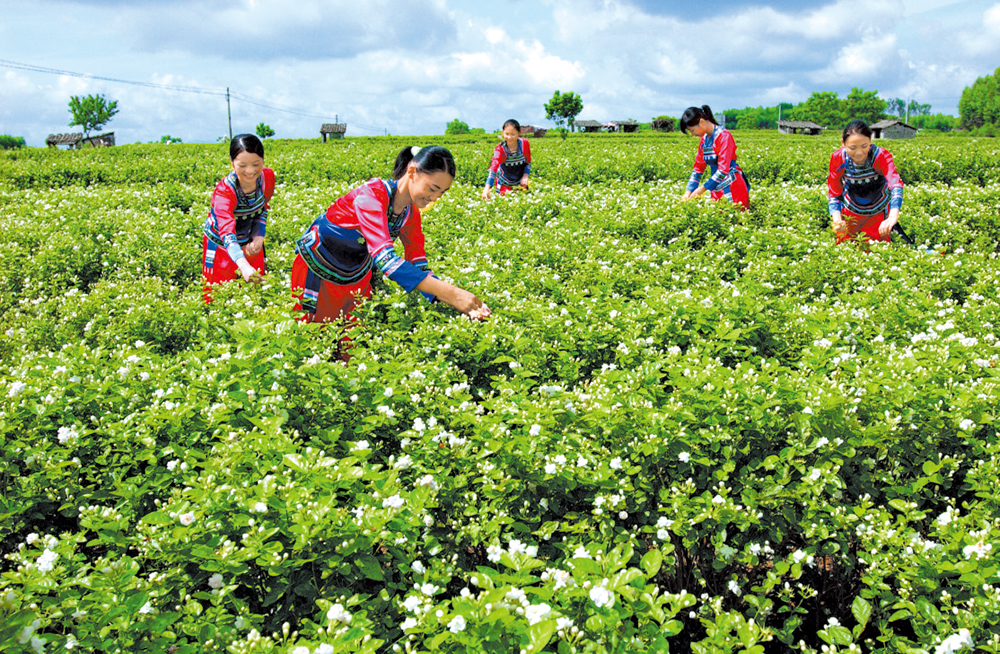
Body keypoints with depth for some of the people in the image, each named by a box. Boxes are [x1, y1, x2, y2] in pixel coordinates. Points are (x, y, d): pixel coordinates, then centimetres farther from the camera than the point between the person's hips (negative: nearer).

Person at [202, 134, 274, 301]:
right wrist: (243, 264, -66)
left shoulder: (267, 177, -20)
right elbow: (227, 233, -48)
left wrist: (259, 237, -17)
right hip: (222, 244, -4)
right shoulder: (224, 192, -35)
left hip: (250, 241, 4)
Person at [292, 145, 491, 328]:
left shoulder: (411, 213, -10)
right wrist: (453, 293, -49)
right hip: (317, 268, -6)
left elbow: (418, 269, -7)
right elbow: (385, 258, -45)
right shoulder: (372, 194, -33)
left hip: (357, 273, 6)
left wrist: (459, 302, -25)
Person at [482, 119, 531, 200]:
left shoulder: (524, 143, -18)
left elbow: (528, 162, 0)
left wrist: (525, 175, -18)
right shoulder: (500, 149, -27)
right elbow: (494, 167, -41)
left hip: (520, 181, 3)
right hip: (504, 183, -3)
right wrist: (487, 188, -54)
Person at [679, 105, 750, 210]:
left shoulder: (724, 136, -14)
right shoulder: (704, 139, 9)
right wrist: (688, 192, -1)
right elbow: (698, 168, 11)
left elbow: (723, 169, -20)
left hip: (732, 186, -7)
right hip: (717, 188, 7)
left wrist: (702, 189, -21)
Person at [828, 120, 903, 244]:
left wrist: (893, 216, -64)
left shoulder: (881, 156, -29)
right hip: (850, 212, 1)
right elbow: (834, 194, -13)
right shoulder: (838, 159, -23)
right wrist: (836, 219, -34)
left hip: (878, 214, -1)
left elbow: (895, 184, -45)